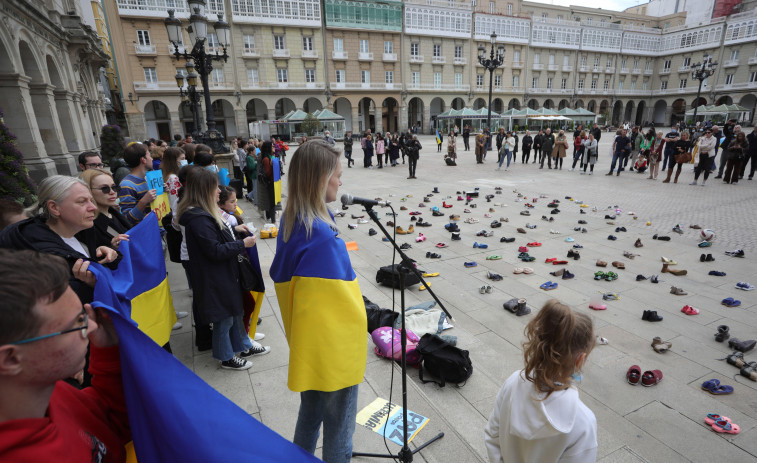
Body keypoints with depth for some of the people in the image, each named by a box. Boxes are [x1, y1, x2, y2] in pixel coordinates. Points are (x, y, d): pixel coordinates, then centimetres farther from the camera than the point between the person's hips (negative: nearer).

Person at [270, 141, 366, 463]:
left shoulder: (291, 219, -3)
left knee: (311, 411, 28)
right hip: (333, 346, -8)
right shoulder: (323, 235, -29)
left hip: (307, 344, 8)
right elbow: (339, 298, -25)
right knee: (339, 424, 15)